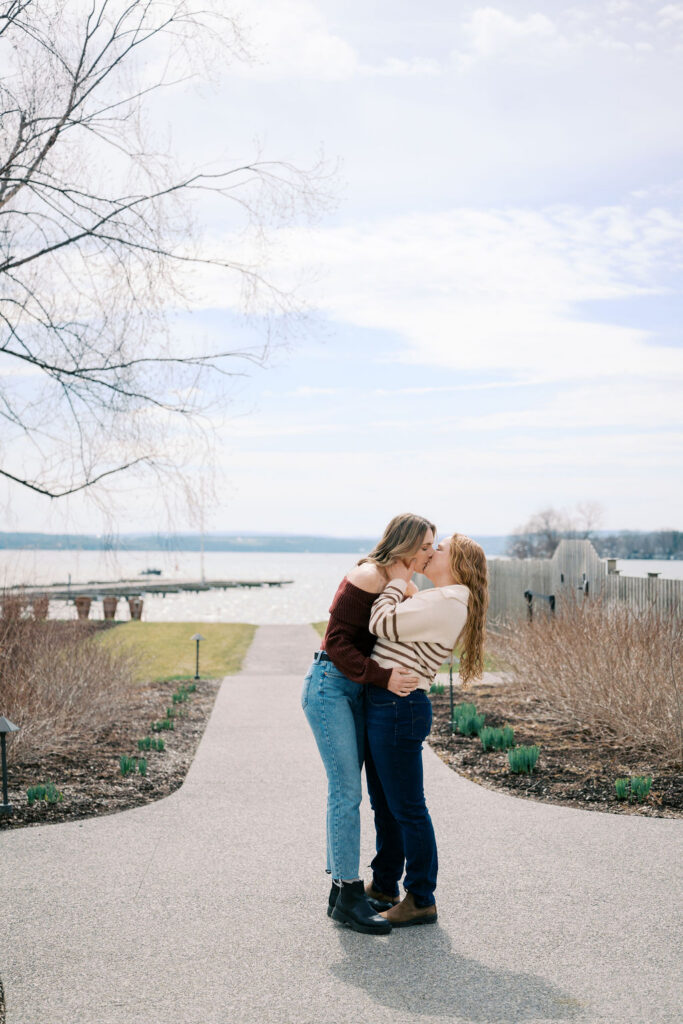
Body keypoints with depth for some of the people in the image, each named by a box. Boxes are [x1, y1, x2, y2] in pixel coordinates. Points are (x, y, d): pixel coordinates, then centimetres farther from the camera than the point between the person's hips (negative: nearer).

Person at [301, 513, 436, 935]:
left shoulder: (406, 588, 11)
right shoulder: (367, 577, -16)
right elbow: (338, 643, -19)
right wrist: (384, 678, -26)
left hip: (358, 692, 9)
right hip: (330, 686, -9)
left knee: (345, 791, 12)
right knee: (347, 792, -7)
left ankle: (342, 890, 19)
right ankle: (349, 895, 1)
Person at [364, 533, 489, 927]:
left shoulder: (447, 603, -16)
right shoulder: (436, 601, 16)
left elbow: (383, 624, -18)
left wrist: (398, 580, -5)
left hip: (399, 709, -10)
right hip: (383, 706, 10)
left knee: (407, 808, 1)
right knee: (384, 803, 20)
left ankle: (421, 900, 13)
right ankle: (384, 886, 34)